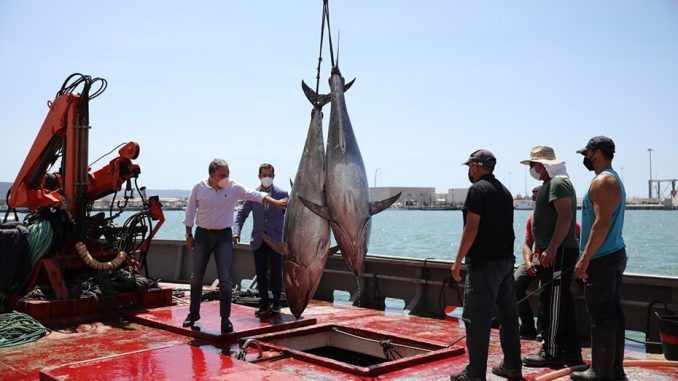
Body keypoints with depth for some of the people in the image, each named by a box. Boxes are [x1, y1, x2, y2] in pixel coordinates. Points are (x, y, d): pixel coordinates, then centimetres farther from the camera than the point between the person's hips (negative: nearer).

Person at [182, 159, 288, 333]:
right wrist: (189, 235, 4)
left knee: (226, 279, -6)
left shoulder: (234, 187, -7)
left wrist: (276, 202, -30)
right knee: (196, 277, 9)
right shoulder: (199, 187, -5)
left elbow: (255, 195, -16)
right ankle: (193, 313, 26)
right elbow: (190, 211, 3)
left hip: (223, 236, -1)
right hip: (203, 234, 1)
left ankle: (225, 318, 2)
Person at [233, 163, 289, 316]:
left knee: (276, 273, 2)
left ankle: (276, 304, 14)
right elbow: (242, 214, 6)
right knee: (260, 273, 5)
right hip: (259, 240, 2)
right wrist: (236, 231, -9)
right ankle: (264, 304, 14)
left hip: (276, 239, -2)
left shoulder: (282, 194, 0)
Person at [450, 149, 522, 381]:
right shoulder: (504, 191, 16)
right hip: (506, 260, 9)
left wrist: (458, 261, -14)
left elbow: (472, 228, -17)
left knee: (477, 318, -5)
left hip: (484, 263, -9)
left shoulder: (478, 189, -10)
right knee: (508, 315, 13)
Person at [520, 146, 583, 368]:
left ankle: (551, 353, -1)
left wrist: (551, 249, -27)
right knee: (562, 303, 13)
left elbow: (565, 217, -23)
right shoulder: (551, 183, 21)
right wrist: (545, 250, 25)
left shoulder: (558, 183, -12)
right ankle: (570, 353, 20)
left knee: (552, 303, -7)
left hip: (558, 252, -11)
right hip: (554, 252, 11)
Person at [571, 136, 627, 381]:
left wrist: (585, 258, -22)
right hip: (614, 255, 11)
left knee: (601, 316, -6)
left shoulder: (602, 181, -14)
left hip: (602, 259, -11)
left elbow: (602, 223, -23)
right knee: (613, 313, 12)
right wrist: (589, 256, 22)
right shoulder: (615, 180, 19)